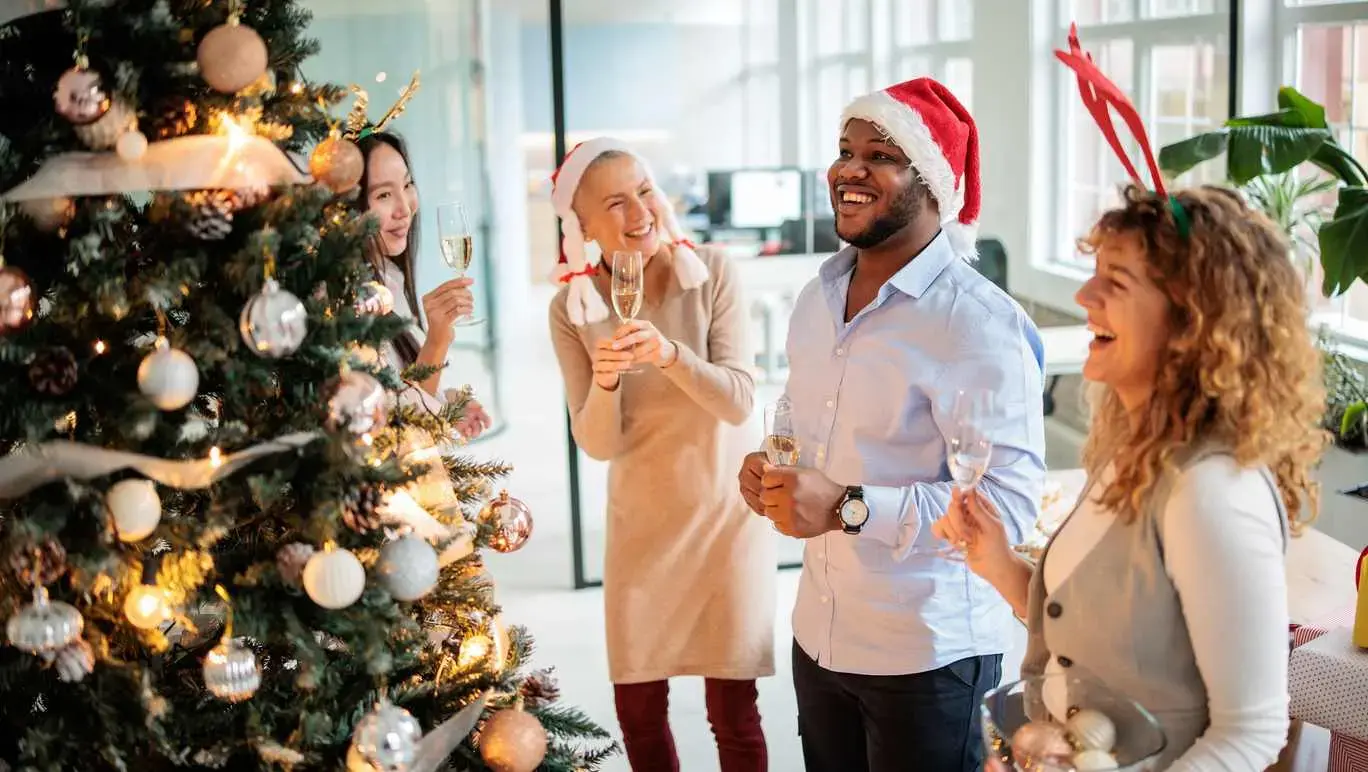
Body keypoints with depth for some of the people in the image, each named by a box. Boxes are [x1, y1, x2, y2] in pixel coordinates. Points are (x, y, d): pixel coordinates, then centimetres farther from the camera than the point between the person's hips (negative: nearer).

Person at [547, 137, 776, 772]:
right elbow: (598, 445, -10)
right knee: (637, 709, 10)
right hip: (639, 522, 2)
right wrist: (603, 381, -30)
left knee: (733, 712, 2)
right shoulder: (572, 308, -8)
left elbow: (739, 402, -18)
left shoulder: (710, 273, -13)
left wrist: (671, 353, -35)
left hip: (725, 513, -2)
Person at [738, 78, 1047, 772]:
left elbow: (1011, 502, -24)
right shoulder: (817, 297, 6)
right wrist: (770, 472, 0)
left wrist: (851, 508, -29)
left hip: (926, 655, -7)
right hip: (818, 635, 7)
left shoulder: (978, 323, -19)